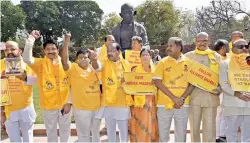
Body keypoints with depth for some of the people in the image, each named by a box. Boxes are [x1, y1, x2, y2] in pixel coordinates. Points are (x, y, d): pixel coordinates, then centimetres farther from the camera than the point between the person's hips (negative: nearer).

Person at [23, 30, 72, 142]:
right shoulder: (40, 63, -5)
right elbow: (27, 59, -26)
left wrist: (69, 102, -5)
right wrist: (31, 38, -31)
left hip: (64, 104, 1)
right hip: (48, 105, -1)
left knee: (65, 131, 17)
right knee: (51, 132, 16)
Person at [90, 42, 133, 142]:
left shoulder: (126, 64, 2)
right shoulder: (105, 63, -5)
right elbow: (97, 67, -30)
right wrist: (94, 59, -51)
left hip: (123, 102, 1)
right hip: (109, 102, -1)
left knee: (124, 129, 13)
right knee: (110, 129, 13)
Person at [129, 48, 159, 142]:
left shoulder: (155, 69, 8)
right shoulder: (135, 70, 4)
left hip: (152, 102, 2)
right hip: (139, 102, -1)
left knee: (151, 125, 6)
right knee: (139, 127, 1)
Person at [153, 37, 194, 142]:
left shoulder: (188, 62, 4)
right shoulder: (163, 62, 1)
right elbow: (157, 82, -7)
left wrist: (182, 98, -12)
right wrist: (174, 98, -14)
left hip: (182, 104, 1)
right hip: (164, 103, -1)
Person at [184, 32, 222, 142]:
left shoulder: (216, 57, 9)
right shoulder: (188, 56, 6)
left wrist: (220, 89, -7)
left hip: (211, 96, 0)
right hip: (193, 96, 0)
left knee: (210, 128, 4)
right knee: (194, 127, 9)